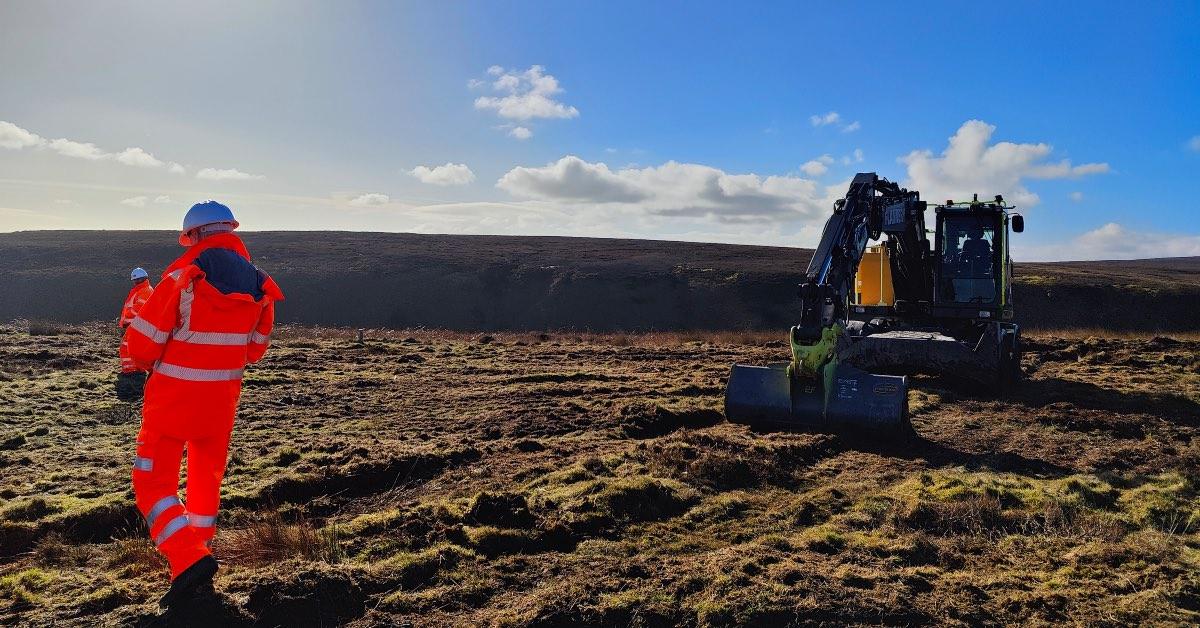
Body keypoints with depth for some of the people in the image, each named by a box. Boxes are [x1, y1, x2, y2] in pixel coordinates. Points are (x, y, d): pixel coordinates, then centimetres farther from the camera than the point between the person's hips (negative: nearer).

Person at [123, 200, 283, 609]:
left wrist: (149, 362, 7)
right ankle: (199, 575, 31)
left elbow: (142, 341, -13)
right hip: (223, 395, 5)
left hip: (173, 394, -5)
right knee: (207, 477, 20)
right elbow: (254, 348, 9)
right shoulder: (258, 284, 1)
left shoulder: (184, 274, -15)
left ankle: (189, 561, -14)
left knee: (154, 481, 4)